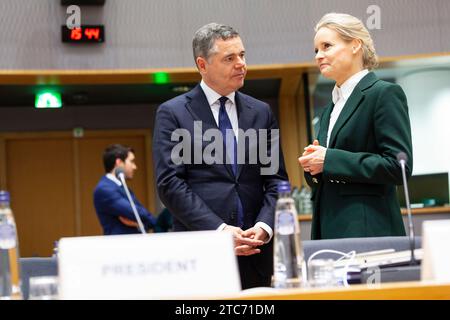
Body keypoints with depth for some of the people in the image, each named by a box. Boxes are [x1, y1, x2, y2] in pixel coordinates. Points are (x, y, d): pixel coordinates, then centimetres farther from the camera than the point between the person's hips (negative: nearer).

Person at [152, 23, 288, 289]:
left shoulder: (261, 112, 13)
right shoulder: (172, 113, 2)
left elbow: (276, 177, 10)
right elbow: (170, 183, -6)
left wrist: (264, 226, -8)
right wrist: (219, 229, -15)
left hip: (256, 250, 4)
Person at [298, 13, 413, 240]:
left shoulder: (385, 94, -4)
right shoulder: (329, 110, 20)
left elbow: (399, 166, -14)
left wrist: (330, 160, -14)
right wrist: (312, 166, 1)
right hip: (329, 230, 7)